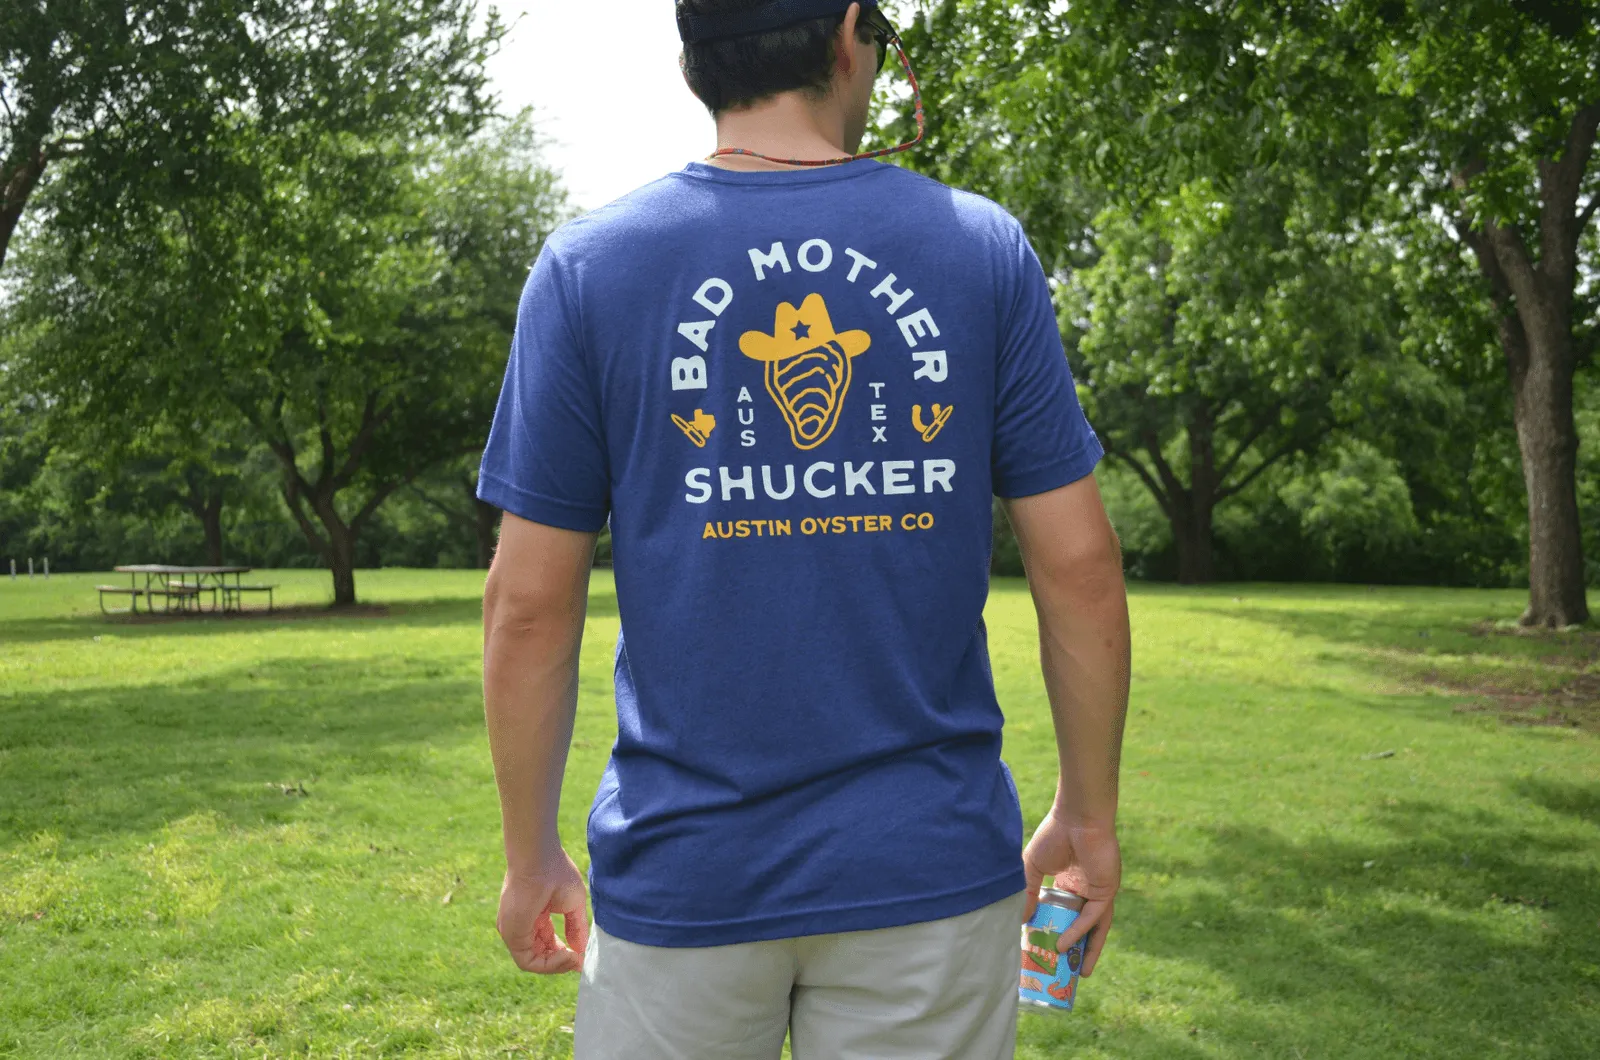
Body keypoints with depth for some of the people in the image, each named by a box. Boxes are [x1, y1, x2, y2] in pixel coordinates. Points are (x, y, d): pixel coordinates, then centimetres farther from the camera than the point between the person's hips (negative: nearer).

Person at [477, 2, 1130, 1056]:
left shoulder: (588, 266, -3)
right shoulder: (985, 249, -1)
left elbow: (530, 606, -3)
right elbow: (1080, 568, -2)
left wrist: (532, 853, 8)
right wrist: (1089, 814, 10)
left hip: (682, 876, 0)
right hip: (929, 865, 1)